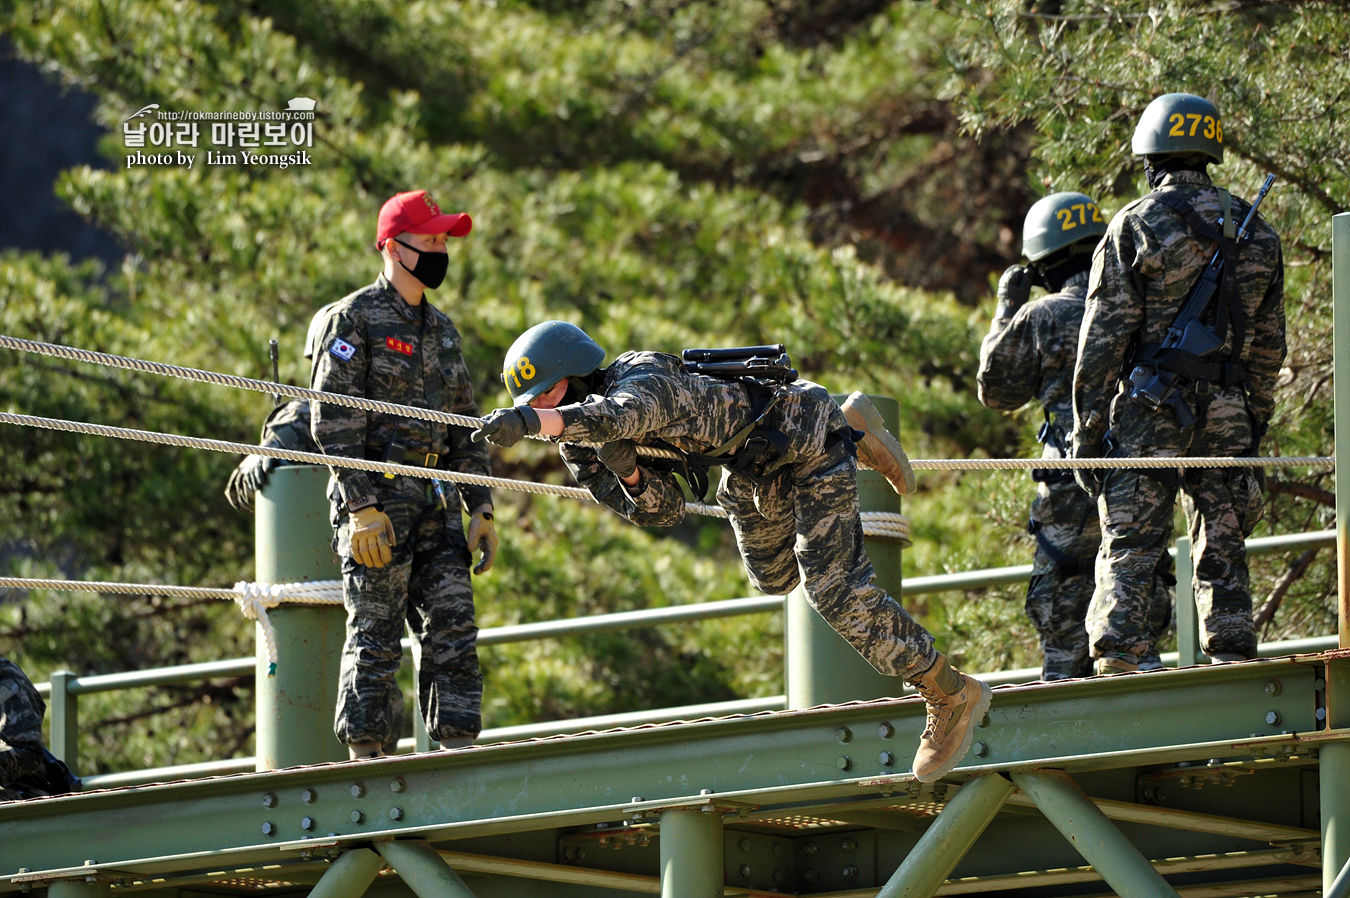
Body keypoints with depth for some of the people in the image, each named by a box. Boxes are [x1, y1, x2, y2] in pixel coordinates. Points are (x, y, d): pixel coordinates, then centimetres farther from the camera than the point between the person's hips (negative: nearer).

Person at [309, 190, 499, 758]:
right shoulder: (353, 319, -4)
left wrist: (481, 508, 13)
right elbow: (333, 421, -11)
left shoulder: (441, 329, 19)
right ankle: (366, 761, -3)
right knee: (375, 638, -6)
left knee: (453, 631, 0)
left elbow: (464, 426, 23)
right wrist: (363, 507, -19)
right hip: (377, 501, -7)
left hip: (436, 505, 7)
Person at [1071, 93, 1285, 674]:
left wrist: (1087, 429, -4)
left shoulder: (1135, 226, -5)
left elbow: (1103, 338, -7)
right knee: (1223, 551, 9)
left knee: (1129, 549, -4)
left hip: (1149, 409, -4)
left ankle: (1116, 664, -13)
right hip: (1227, 412, 4)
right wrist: (1257, 420, 20)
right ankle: (1235, 669, 7)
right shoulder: (1255, 233, 11)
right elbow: (1269, 342, 13)